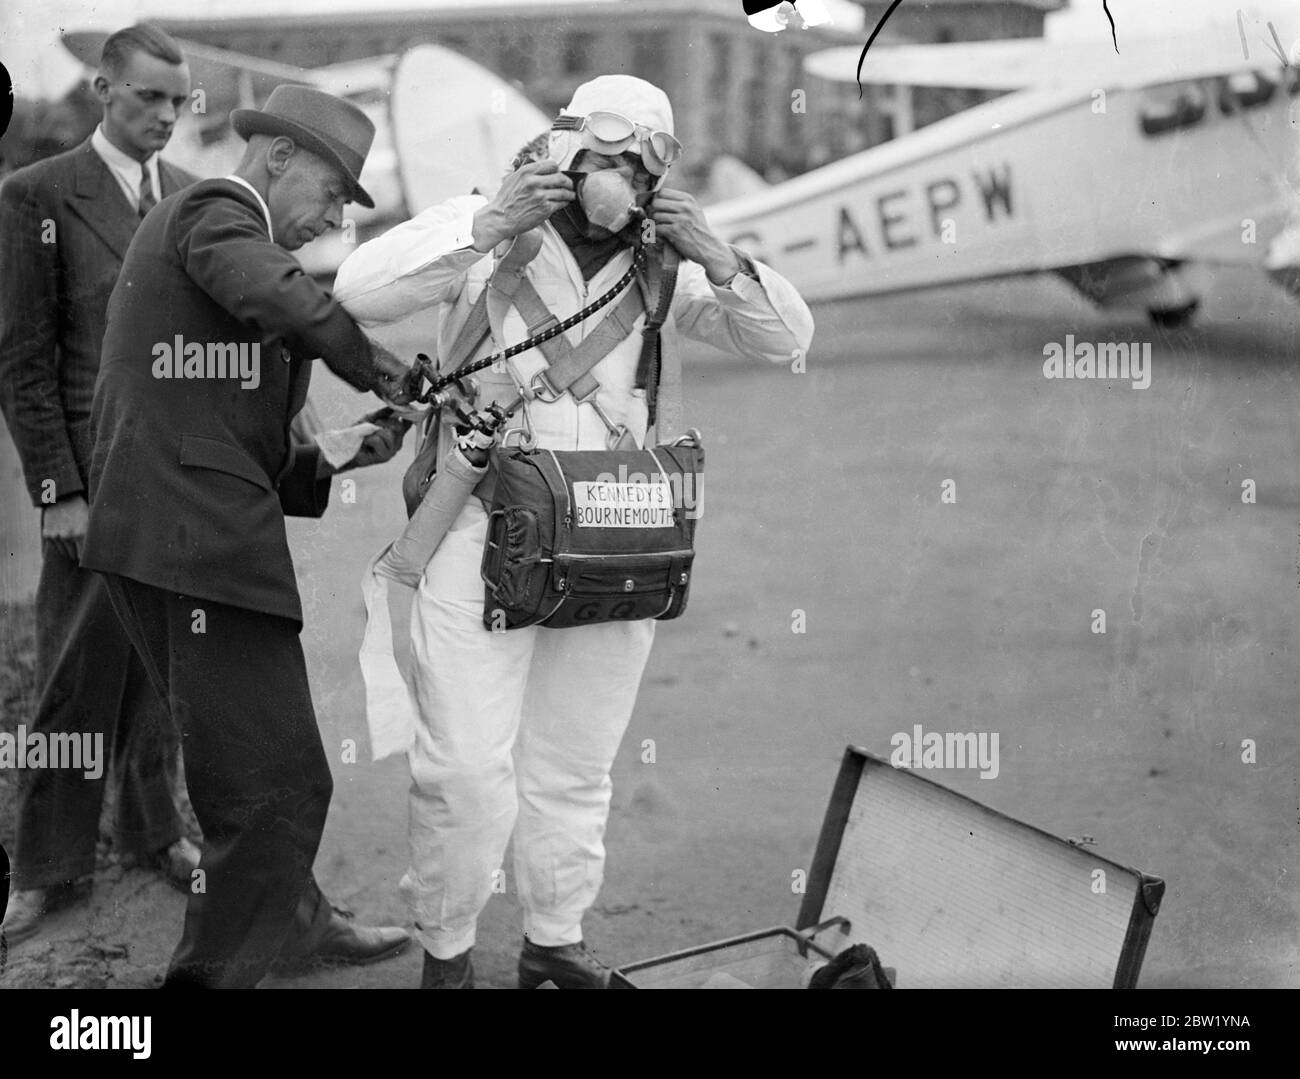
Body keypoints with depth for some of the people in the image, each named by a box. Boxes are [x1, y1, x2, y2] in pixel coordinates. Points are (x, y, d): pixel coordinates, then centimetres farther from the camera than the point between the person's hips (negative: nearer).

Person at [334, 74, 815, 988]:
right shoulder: (483, 229, -2)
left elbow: (786, 338, 4)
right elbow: (360, 292, -14)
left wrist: (716, 258, -12)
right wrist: (487, 228, -21)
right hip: (486, 535, -3)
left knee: (577, 767, 13)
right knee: (467, 765, -7)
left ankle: (556, 941, 27)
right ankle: (446, 949, 11)